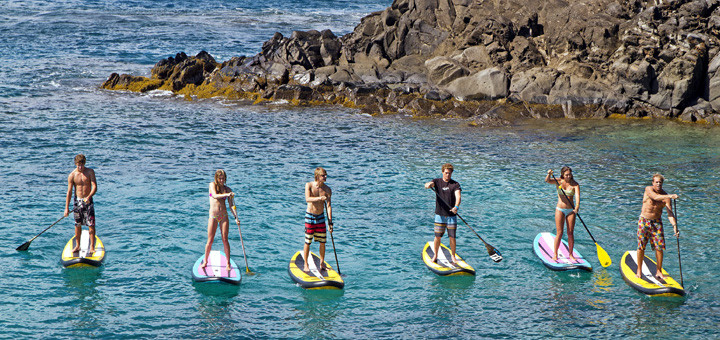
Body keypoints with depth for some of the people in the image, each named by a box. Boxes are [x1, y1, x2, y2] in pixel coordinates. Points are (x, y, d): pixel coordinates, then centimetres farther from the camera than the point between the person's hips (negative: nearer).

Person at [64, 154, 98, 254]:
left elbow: (94, 187, -12)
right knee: (77, 225, 7)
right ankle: (77, 246, 20)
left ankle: (92, 247, -4)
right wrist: (67, 208, -6)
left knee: (91, 225, -8)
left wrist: (89, 197, -30)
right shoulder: (72, 175, -5)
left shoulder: (90, 172, -5)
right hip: (77, 201, 1)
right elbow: (69, 192, -4)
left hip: (88, 201, -1)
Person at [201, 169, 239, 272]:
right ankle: (205, 261, 15)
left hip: (224, 216, 2)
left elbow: (231, 206, 6)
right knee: (210, 240, -1)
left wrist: (236, 217, -8)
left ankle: (228, 264, 2)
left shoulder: (228, 189, 9)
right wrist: (226, 195, -32)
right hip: (213, 216, -2)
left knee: (225, 239, -2)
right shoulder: (212, 185, 3)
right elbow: (215, 195, -16)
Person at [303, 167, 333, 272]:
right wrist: (320, 198, -41)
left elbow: (328, 206, -9)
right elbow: (307, 199, -25)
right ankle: (305, 265, 9)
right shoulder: (309, 185, -10)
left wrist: (330, 222, -15)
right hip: (310, 216, -3)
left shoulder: (327, 189, -5)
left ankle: (322, 263, 22)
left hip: (321, 216, 3)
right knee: (308, 242, -1)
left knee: (322, 241, 6)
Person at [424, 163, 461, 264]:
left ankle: (453, 256, 16)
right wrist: (428, 185, -44)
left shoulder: (455, 184, -1)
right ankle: (435, 256, 16)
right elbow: (429, 184, -17)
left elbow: (458, 196, -16)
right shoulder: (437, 181, 3)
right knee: (438, 236, 1)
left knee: (452, 237, 1)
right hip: (440, 215, 0)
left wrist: (456, 207, -36)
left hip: (451, 215, 0)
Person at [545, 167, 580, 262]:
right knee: (559, 233, -5)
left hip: (571, 210, 1)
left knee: (571, 233, 2)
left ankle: (571, 255, 12)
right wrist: (549, 174, -40)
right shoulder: (559, 182, -2)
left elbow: (577, 196, -20)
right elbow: (547, 181, -18)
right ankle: (555, 254, 1)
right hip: (560, 210, -1)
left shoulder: (575, 184, -4)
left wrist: (577, 206, -37)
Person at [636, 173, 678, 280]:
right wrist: (670, 196, -43)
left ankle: (659, 272, 7)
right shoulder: (648, 189, -10)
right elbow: (655, 197, -31)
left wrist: (674, 225, -27)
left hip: (657, 222, 2)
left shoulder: (665, 196, -5)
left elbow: (670, 212, -12)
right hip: (644, 221, -2)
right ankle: (639, 271, 12)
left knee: (659, 247, -4)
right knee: (641, 247, -1)